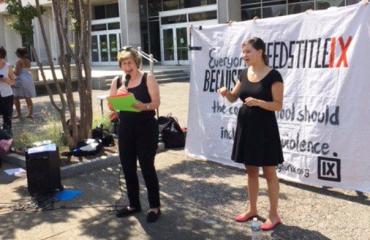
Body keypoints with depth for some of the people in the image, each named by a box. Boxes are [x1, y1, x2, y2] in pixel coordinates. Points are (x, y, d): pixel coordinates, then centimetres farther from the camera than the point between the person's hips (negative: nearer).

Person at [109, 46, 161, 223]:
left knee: (147, 167, -2)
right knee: (127, 168, 10)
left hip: (146, 128, -5)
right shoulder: (116, 82, 8)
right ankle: (134, 204, 26)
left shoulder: (148, 79, -4)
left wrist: (143, 106, -30)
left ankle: (155, 206, 11)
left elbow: (156, 103, -10)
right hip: (125, 129, 5)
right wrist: (118, 95, -13)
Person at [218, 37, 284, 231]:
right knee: (251, 171, 16)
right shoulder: (244, 74, 7)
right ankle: (252, 209, 29)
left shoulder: (273, 76, -12)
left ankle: (273, 215, 15)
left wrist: (258, 102, -27)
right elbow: (234, 98, 14)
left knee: (269, 172, 3)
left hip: (264, 128, -6)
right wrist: (226, 93, -8)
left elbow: (278, 105, -13)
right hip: (246, 126, 6)